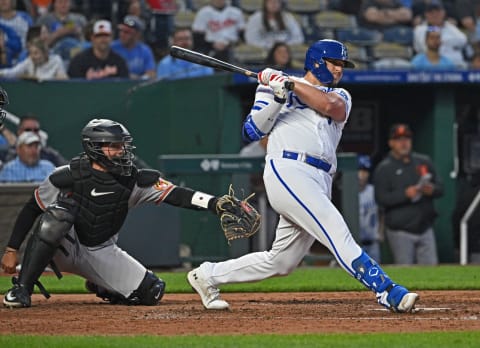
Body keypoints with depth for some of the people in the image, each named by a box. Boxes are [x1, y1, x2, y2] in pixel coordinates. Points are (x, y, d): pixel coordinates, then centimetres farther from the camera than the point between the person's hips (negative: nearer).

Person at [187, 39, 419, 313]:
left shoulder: (340, 96, 23)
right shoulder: (273, 87, 13)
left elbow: (330, 106, -3)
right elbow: (252, 132, 3)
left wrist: (290, 84, -5)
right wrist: (277, 96, -9)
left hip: (320, 183, 6)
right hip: (288, 171, -6)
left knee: (281, 262, 8)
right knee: (338, 234, -20)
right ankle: (388, 293, -29)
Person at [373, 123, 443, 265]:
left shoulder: (424, 162, 14)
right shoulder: (384, 168, 0)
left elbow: (440, 188, 14)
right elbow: (381, 199, -10)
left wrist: (431, 190, -10)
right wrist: (405, 194, -23)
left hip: (425, 228, 4)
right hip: (401, 231, -4)